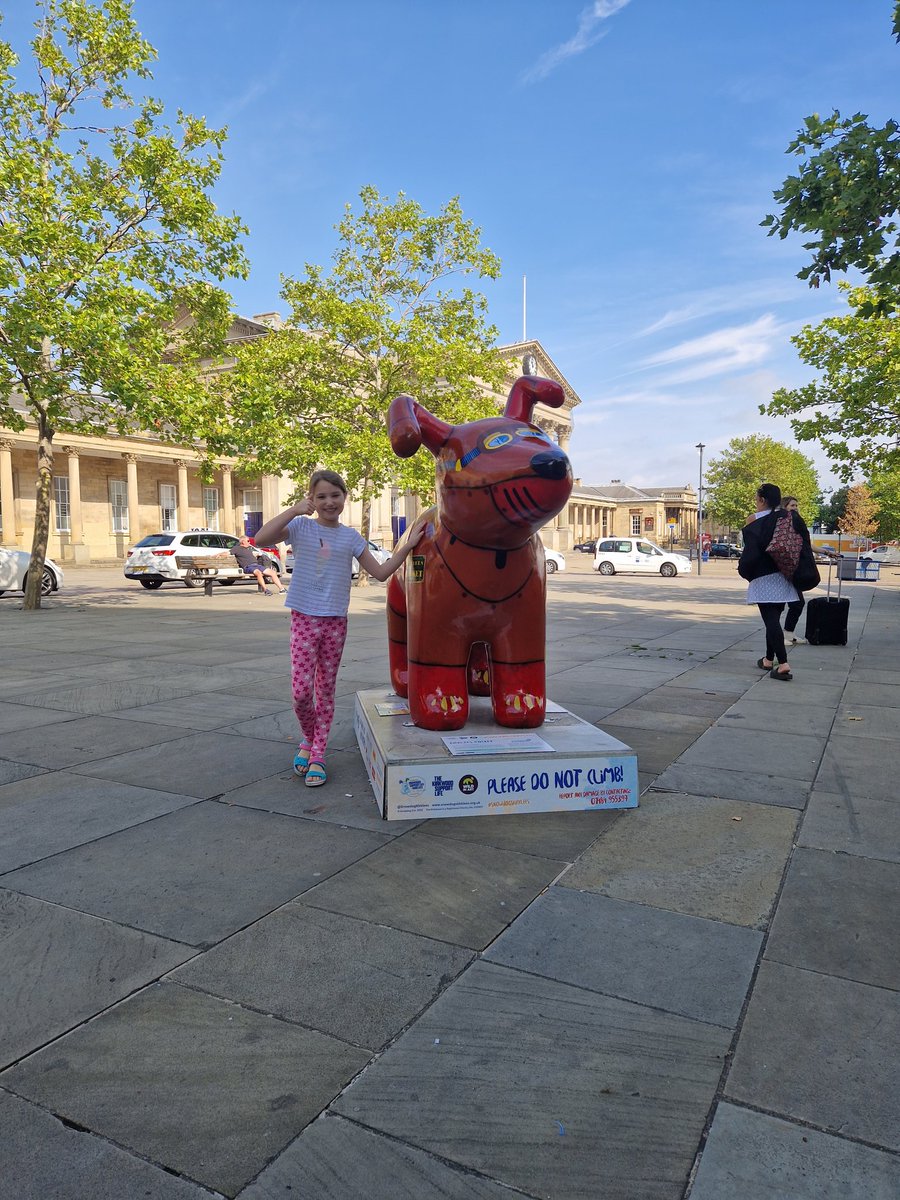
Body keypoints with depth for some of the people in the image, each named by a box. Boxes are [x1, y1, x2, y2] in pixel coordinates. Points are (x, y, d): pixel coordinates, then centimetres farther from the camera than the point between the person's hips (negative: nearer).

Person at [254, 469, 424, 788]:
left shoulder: (351, 537, 6)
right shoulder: (301, 527, -2)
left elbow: (380, 572, 8)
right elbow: (261, 538, -18)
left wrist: (407, 545, 1)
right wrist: (294, 510, -18)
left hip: (335, 621, 2)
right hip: (304, 618, -2)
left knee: (326, 690, 8)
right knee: (301, 690, -8)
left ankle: (317, 755, 18)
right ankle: (309, 739, 21)